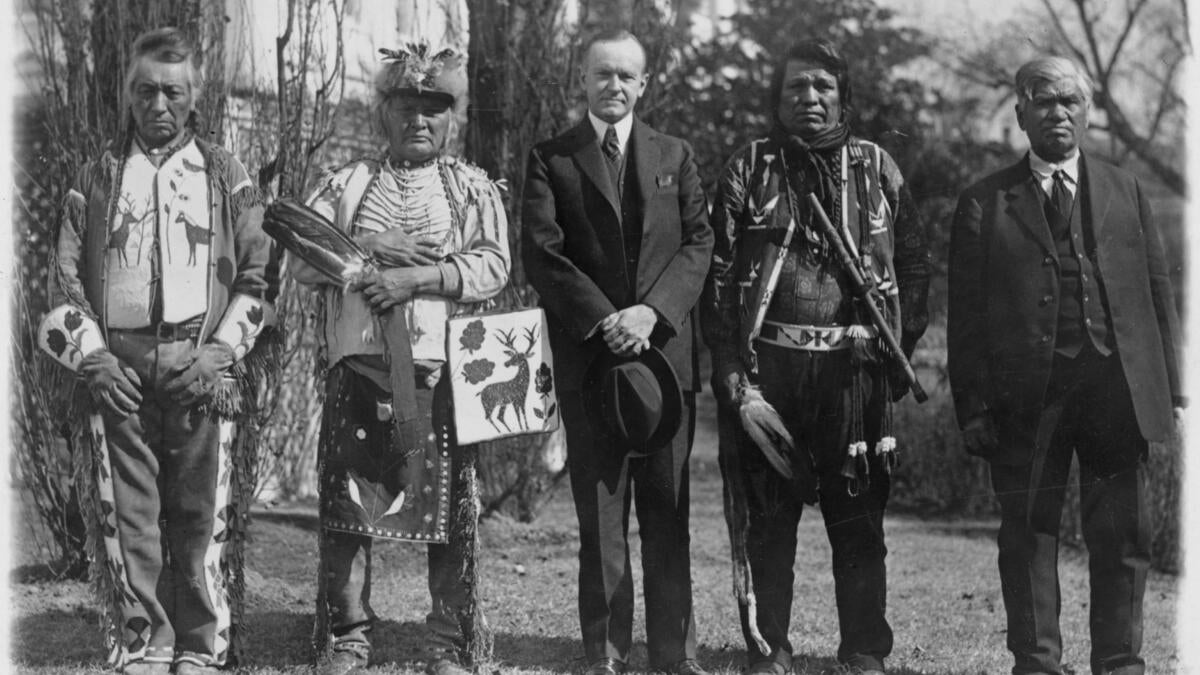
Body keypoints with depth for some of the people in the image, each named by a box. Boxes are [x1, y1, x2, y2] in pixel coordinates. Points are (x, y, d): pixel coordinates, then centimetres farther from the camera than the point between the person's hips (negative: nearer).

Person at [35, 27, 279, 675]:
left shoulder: (226, 176, 12)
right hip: (118, 370, 1)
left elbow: (258, 275, 6)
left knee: (204, 516, -2)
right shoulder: (97, 177, 15)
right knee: (125, 516, 0)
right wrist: (92, 353, -3)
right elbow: (64, 277, 11)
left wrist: (221, 351, -6)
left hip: (203, 370, -1)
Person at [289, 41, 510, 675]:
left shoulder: (473, 188, 10)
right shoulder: (346, 184, 13)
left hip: (443, 368, -1)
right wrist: (370, 246, -11)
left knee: (450, 509, 0)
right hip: (358, 364, 1)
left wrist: (418, 276, -15)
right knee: (347, 502, 2)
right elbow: (302, 258, 4)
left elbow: (492, 265, -3)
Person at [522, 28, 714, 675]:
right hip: (588, 355, -2)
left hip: (666, 348, 2)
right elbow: (541, 252, -3)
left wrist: (652, 311, -10)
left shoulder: (674, 156, 14)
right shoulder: (550, 159, 6)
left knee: (668, 508, 3)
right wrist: (603, 319, -14)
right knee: (600, 511, 0)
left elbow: (699, 241, 5)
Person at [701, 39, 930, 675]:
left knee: (858, 515, 4)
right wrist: (734, 375, -9)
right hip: (768, 365, -1)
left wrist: (900, 348, 3)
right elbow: (718, 277, 0)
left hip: (855, 367, 1)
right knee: (766, 516, 3)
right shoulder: (747, 170, 6)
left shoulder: (876, 168, 10)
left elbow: (915, 263, 13)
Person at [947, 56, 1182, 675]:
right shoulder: (984, 203, 5)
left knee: (1124, 536, 4)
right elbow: (965, 315, 2)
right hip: (1026, 392, -2)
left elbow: (1157, 294, 11)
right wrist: (974, 406, -6)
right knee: (1028, 532, 4)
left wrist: (1170, 389, 4)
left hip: (1116, 386, 2)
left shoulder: (1126, 192, 13)